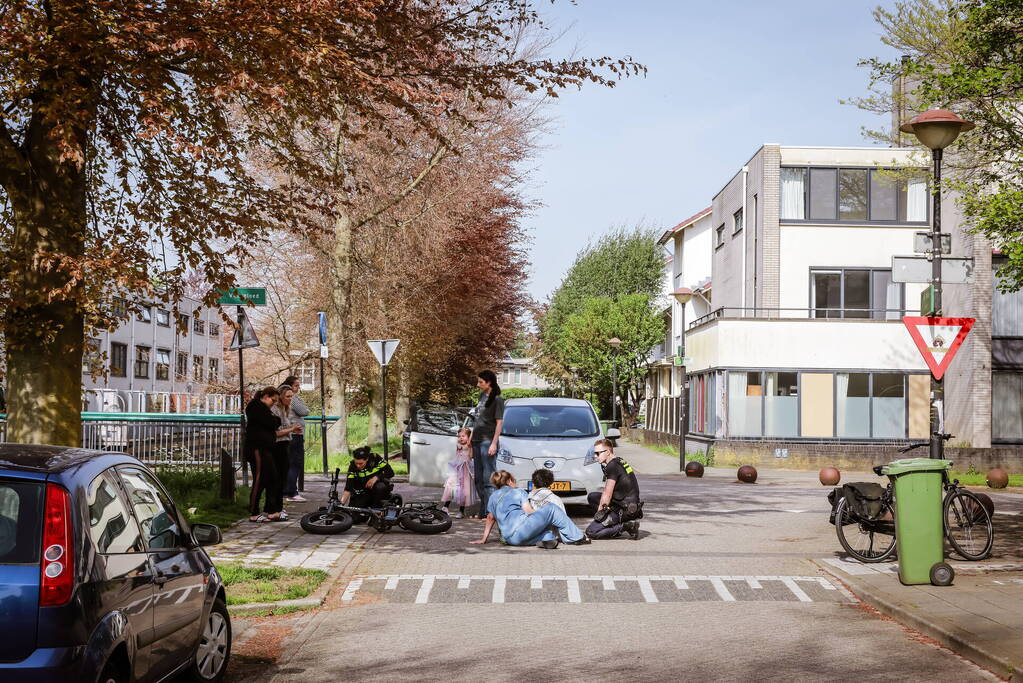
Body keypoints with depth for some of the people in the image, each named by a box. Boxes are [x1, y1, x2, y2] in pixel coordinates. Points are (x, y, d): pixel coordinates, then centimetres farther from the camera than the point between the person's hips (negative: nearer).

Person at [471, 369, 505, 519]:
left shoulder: (497, 399, -9)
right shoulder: (482, 396, 15)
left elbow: (499, 422, -12)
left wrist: (494, 444, -17)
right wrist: (471, 440, 20)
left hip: (488, 441, -9)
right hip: (477, 441, 9)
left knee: (488, 478, -9)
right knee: (479, 478, 11)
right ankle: (483, 511, 17)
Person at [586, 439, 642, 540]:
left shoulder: (612, 466, -17)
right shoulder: (619, 462, 13)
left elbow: (607, 495, -15)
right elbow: (605, 491, 17)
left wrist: (600, 512, -3)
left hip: (626, 510, -10)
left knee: (590, 532, -9)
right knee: (592, 497, 21)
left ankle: (627, 526, -10)